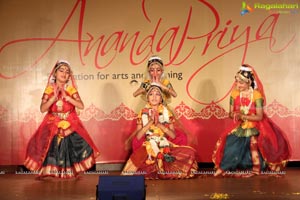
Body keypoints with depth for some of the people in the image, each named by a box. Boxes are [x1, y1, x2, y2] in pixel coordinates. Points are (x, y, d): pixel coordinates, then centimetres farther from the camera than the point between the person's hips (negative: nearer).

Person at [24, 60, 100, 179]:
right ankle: (43, 173, 14)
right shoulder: (49, 90, -3)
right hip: (52, 125, 0)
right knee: (49, 149, -2)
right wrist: (54, 97, -22)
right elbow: (42, 109, -11)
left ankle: (75, 172, 8)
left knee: (74, 147, -7)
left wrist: (66, 97, -22)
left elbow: (81, 106, -14)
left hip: (70, 126, 0)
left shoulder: (72, 90, -2)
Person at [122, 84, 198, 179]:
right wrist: (150, 122, -14)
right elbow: (138, 137, -4)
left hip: (164, 146, 3)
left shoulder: (166, 112, 8)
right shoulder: (143, 113, 5)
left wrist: (159, 124, -14)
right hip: (148, 147, -3)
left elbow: (173, 135, -1)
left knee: (190, 152, -23)